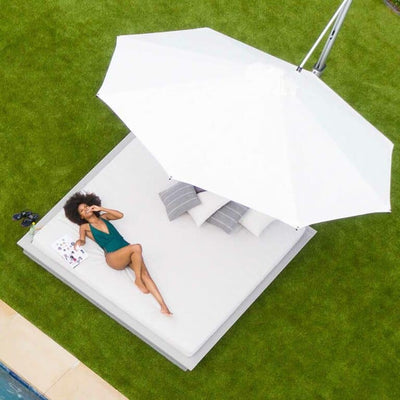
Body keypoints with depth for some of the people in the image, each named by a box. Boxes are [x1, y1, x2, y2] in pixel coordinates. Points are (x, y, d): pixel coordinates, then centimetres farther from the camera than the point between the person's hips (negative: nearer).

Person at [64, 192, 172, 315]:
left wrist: (100, 208, 8)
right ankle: (138, 280, -17)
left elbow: (120, 215, 10)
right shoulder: (85, 227, 15)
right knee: (137, 247, -34)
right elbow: (82, 240, 4)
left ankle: (163, 306, -30)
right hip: (113, 257, -4)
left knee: (145, 273, -21)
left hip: (128, 252, 4)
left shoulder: (104, 217, 23)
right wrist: (79, 241, -19)